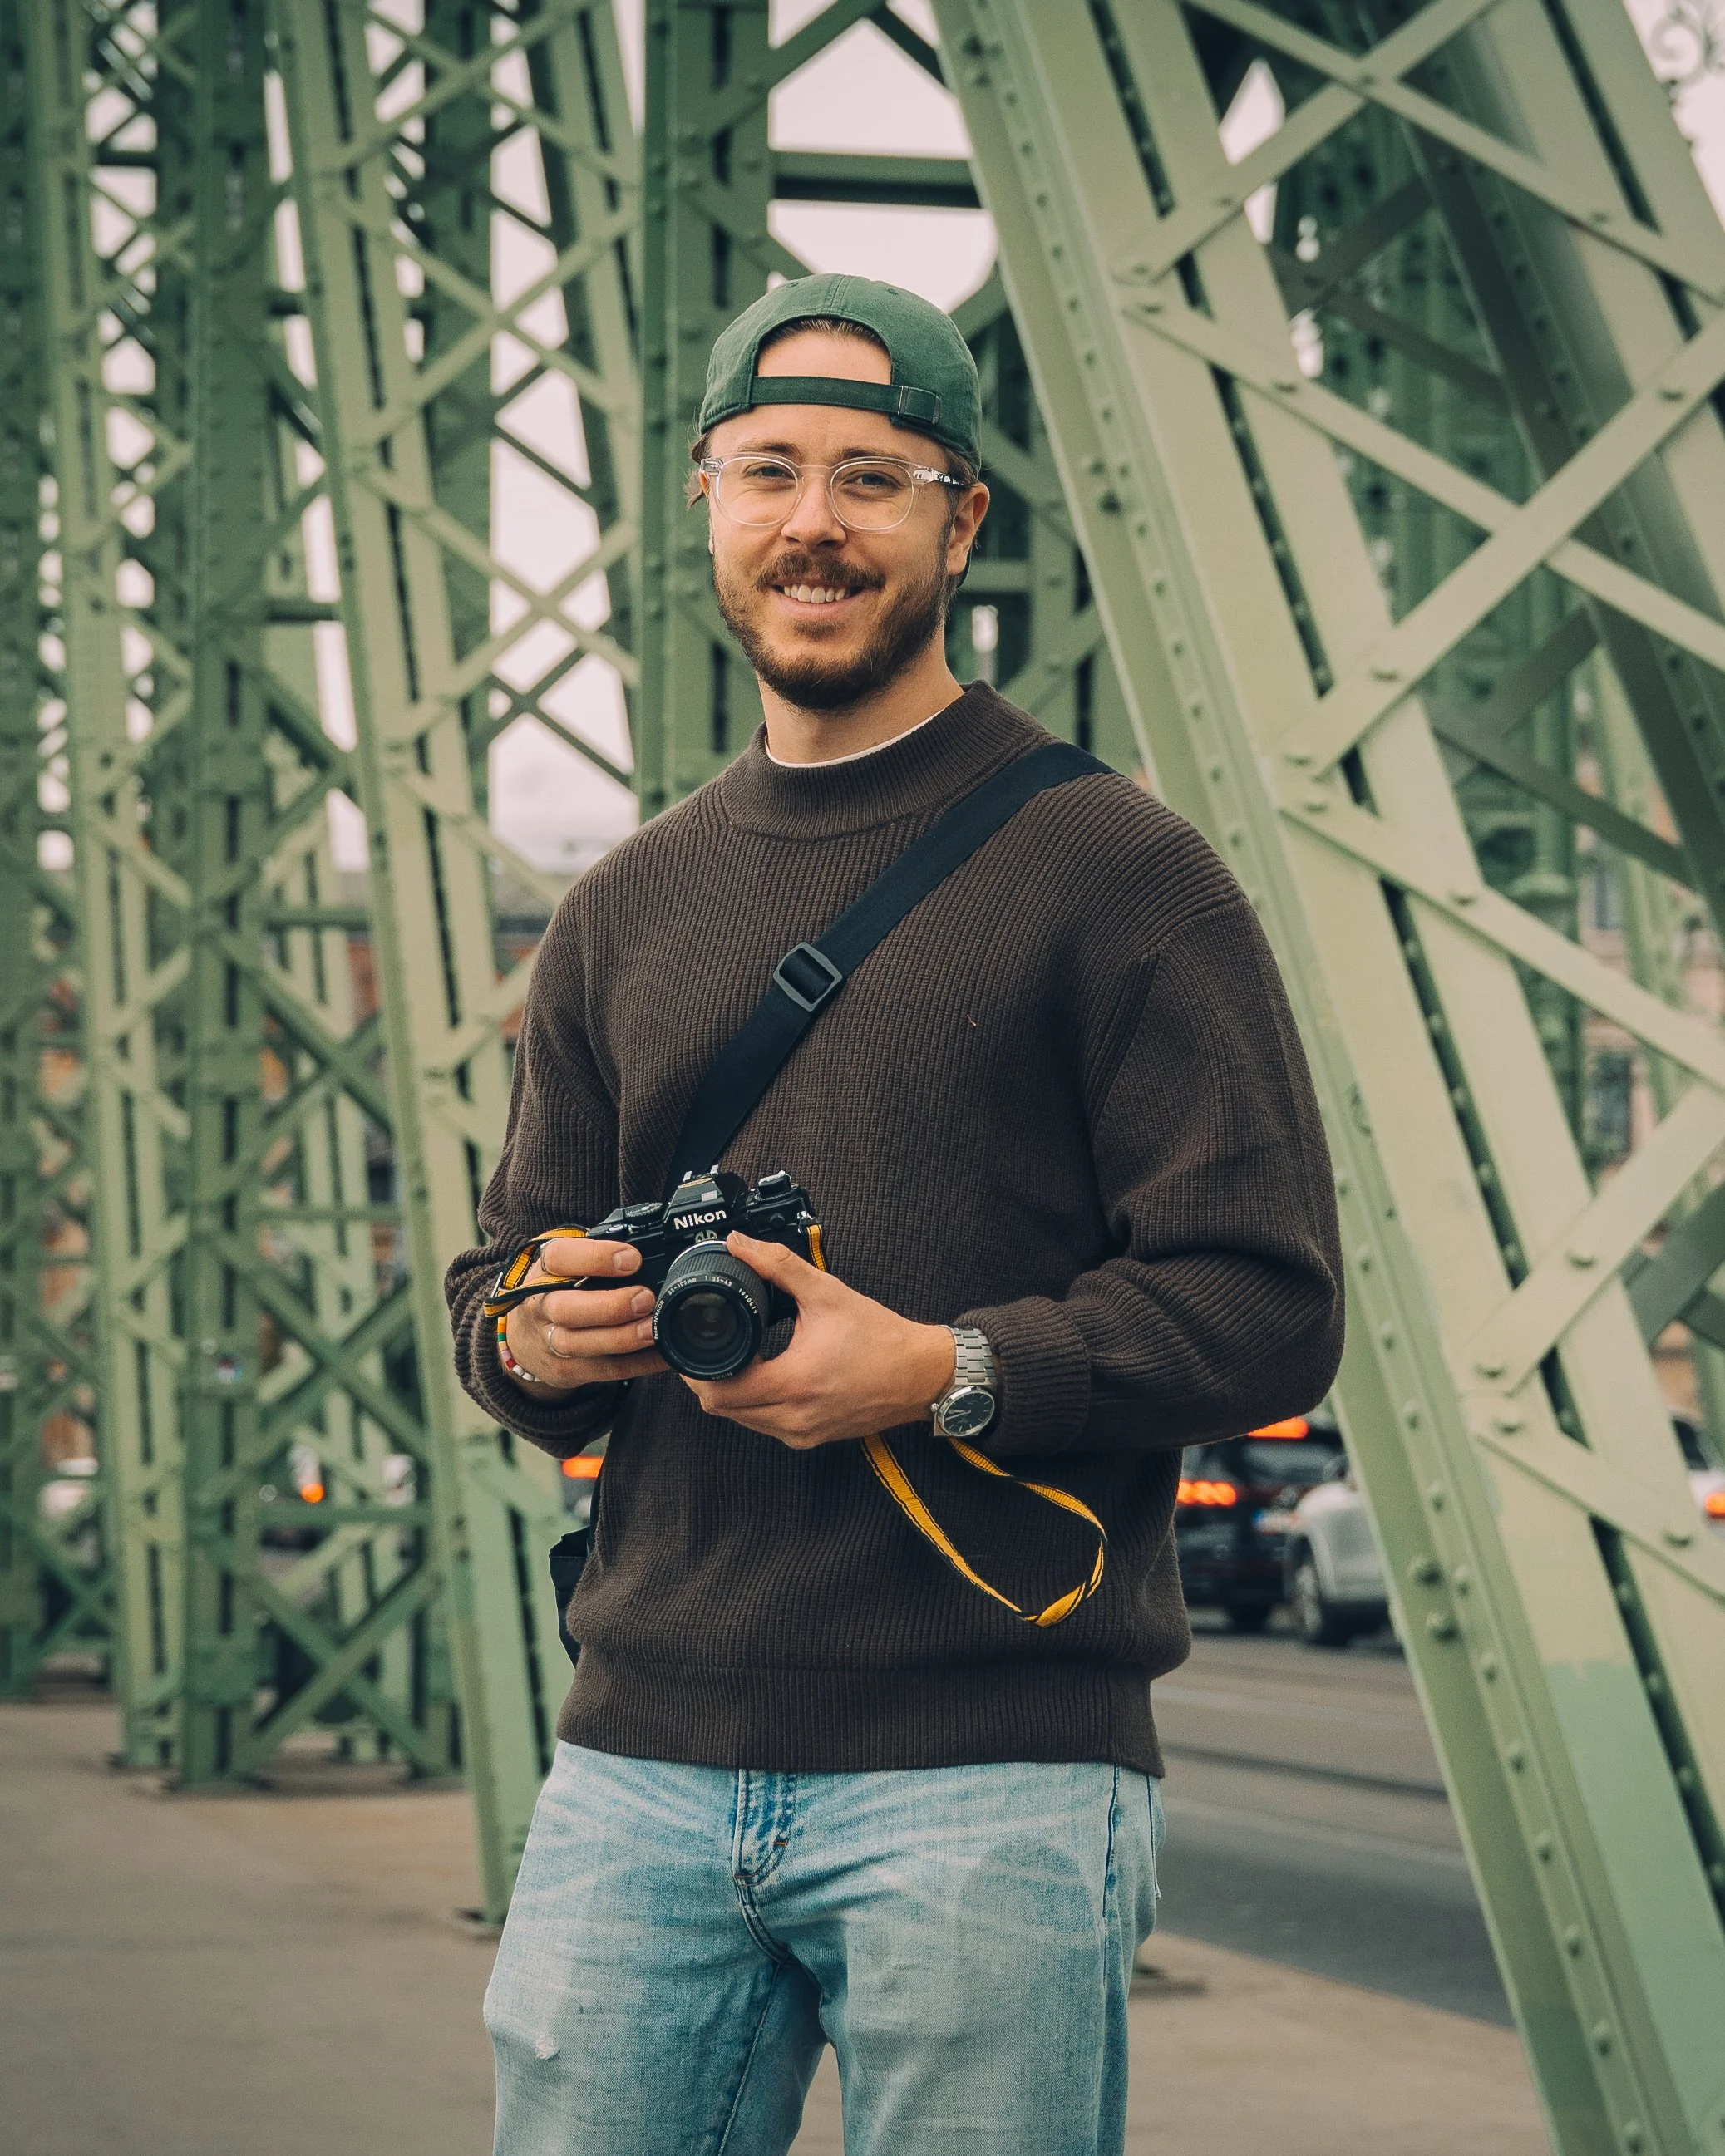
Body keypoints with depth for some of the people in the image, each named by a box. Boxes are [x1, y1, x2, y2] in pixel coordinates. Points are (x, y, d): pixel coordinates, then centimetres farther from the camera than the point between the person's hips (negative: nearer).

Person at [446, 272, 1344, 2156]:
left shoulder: (1112, 870, 0)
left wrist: (948, 1372, -18)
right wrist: (537, 1335, -1)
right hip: (642, 1764, 5)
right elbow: (503, 1269, 23)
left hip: (994, 1775, -4)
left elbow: (1270, 1310, -6)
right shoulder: (622, 913, 17)